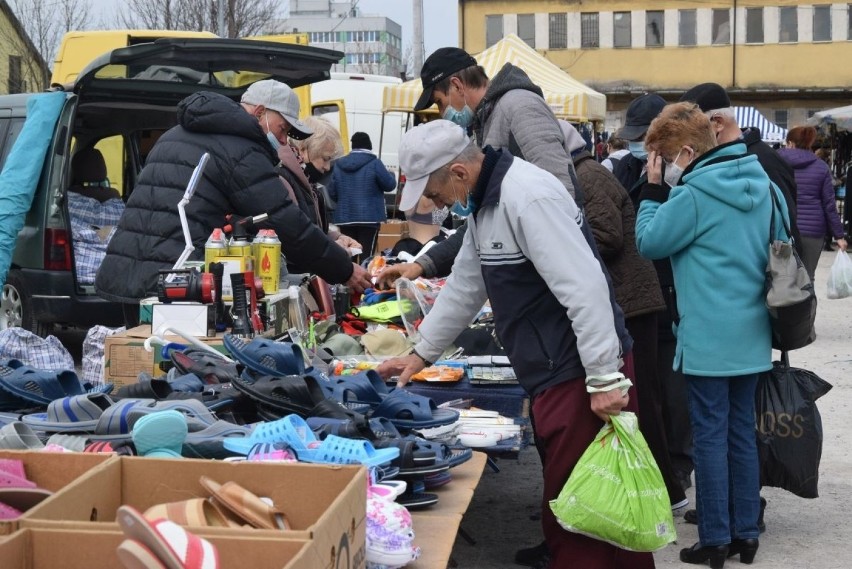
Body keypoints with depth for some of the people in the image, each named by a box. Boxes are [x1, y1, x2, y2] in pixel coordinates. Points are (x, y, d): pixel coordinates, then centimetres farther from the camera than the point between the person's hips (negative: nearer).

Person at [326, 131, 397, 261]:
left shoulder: (339, 165, 6)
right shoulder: (374, 163, -7)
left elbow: (332, 193, 10)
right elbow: (390, 185, -1)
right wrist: (390, 175, 21)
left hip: (345, 218, 4)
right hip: (369, 218, -4)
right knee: (366, 256, -5)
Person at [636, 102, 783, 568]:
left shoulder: (695, 193, -15)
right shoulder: (760, 183, 7)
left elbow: (649, 242, -7)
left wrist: (654, 190, -1)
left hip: (708, 338, -7)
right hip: (752, 335, 7)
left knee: (710, 436, 1)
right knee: (742, 432, 13)